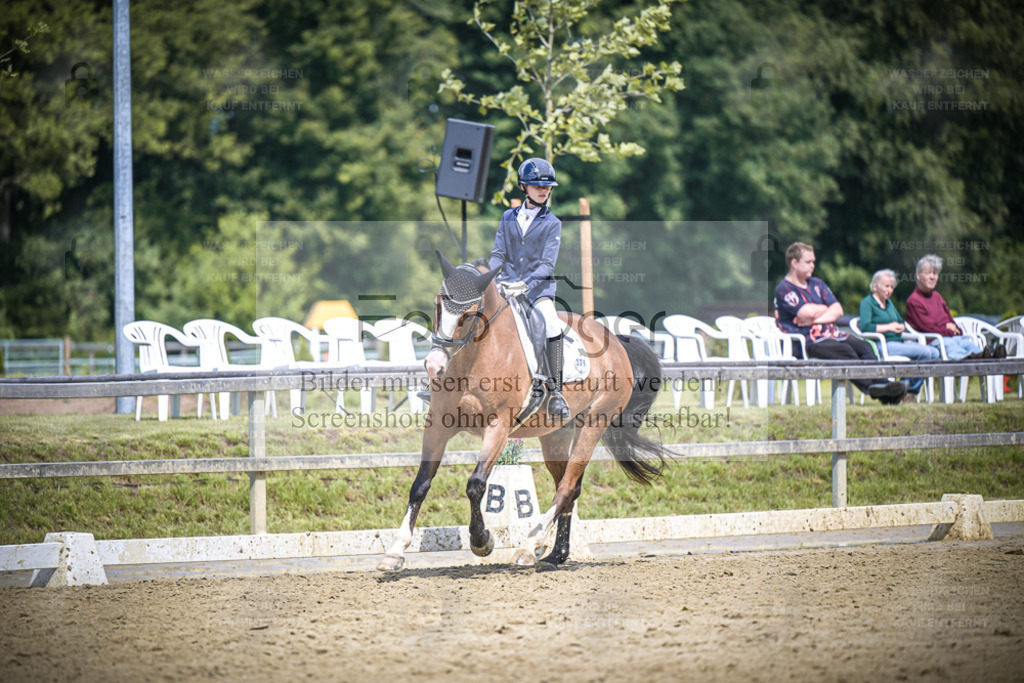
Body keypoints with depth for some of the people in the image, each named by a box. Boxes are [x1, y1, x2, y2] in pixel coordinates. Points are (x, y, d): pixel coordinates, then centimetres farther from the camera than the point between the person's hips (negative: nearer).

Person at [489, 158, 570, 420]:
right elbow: (498, 253, 9)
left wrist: (526, 284, -24)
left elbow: (547, 263, -8)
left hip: (538, 287, -3)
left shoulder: (552, 224, 2)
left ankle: (555, 395, -26)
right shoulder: (508, 218, 12)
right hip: (508, 285, 3)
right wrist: (493, 277, -10)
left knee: (552, 325, -28)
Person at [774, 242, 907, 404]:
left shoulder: (817, 284, 22)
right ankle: (871, 386, -47)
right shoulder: (784, 289, -1)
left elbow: (838, 311, 11)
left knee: (864, 347, -20)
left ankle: (881, 384, -40)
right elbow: (807, 312, -16)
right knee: (845, 351, -32)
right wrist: (826, 309, 5)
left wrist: (814, 319, -6)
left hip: (831, 334, 7)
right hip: (808, 341, -7)